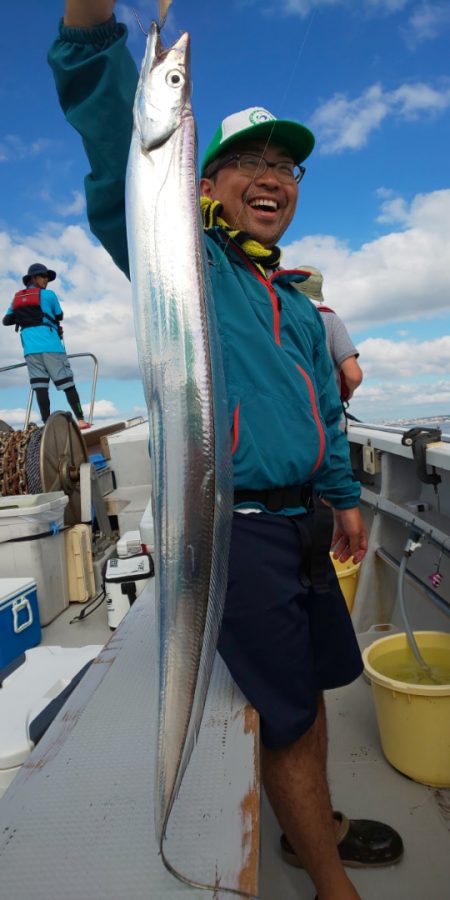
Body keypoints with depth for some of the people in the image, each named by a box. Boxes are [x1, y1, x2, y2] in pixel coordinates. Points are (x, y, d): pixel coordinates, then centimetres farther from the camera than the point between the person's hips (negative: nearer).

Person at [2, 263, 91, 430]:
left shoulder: (17, 298, 17)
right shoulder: (48, 294, 4)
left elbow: (6, 320, 16)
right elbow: (59, 316, 14)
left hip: (30, 348, 4)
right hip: (50, 345, -4)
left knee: (40, 386, -3)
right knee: (67, 383, -2)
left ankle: (47, 425, -12)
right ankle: (80, 420, -7)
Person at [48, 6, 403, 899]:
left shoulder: (299, 303, 16)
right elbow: (120, 158, -20)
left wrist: (344, 499, 20)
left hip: (300, 520, 7)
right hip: (235, 530, -7)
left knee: (308, 687, 21)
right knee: (287, 714, 6)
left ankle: (313, 825, 46)